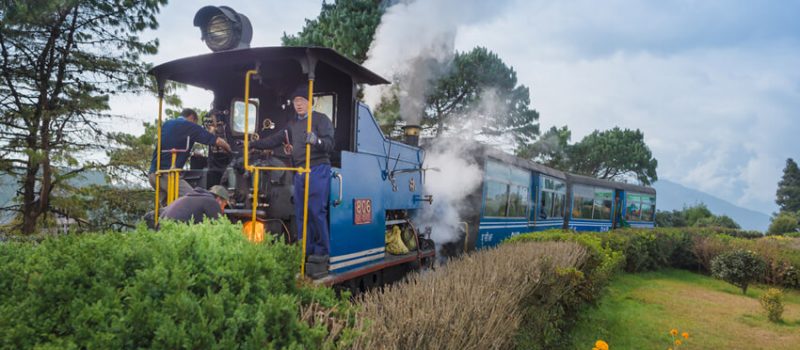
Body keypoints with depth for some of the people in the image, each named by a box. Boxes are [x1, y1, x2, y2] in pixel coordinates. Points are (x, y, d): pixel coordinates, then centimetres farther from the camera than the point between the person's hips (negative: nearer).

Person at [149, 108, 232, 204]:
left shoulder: (166, 124, 20)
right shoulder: (190, 126, 0)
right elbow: (218, 141, -3)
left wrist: (191, 153, 37)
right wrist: (229, 151, 16)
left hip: (153, 173, 8)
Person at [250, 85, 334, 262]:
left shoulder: (321, 119, 0)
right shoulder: (292, 123, 21)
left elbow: (329, 144, -11)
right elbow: (275, 139, 23)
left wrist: (316, 141, -31)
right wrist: (253, 144, 17)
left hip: (318, 169, -7)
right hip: (299, 171, 7)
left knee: (316, 211, -11)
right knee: (301, 212, 7)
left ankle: (322, 251, -5)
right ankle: (306, 249, 14)